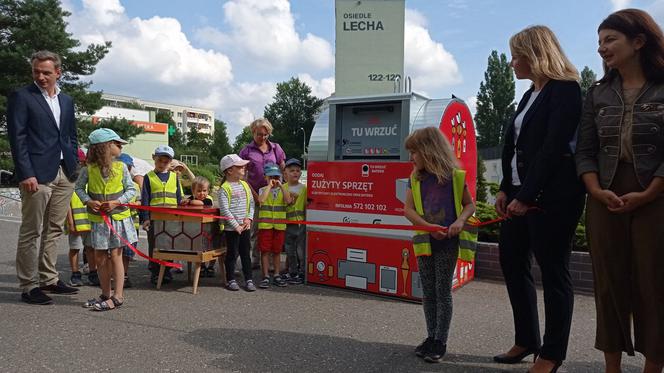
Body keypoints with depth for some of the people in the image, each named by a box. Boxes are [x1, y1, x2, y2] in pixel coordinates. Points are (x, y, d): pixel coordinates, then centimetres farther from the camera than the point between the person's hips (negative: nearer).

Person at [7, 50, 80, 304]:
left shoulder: (66, 101, 16)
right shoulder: (21, 97, -1)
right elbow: (17, 138, -8)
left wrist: (73, 167, 9)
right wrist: (26, 174, -15)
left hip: (65, 175, 6)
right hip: (37, 175, -6)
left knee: (54, 229, 12)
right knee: (31, 232, 0)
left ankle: (49, 280, 22)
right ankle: (28, 287, 8)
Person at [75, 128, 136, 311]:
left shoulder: (121, 167, -5)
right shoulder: (89, 169, -5)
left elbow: (131, 189, -1)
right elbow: (79, 187, 7)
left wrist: (117, 202, -15)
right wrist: (88, 201, -10)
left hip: (118, 217, -2)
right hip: (98, 219, 2)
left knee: (115, 255, -1)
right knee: (100, 258, 9)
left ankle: (118, 296, 4)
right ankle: (105, 294, 24)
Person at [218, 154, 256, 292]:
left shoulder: (245, 185, 9)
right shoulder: (224, 188, -10)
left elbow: (251, 203, 11)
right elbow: (224, 210, -15)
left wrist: (249, 218, -4)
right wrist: (236, 226, -16)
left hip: (245, 226, 5)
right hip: (231, 228, -5)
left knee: (246, 253, 10)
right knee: (232, 254, 5)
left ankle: (249, 279, 18)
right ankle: (231, 280, 18)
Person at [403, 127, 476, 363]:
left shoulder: (455, 176, -5)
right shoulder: (415, 178, 3)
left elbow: (469, 205, 3)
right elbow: (408, 210, -1)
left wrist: (460, 220, -18)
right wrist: (429, 227, -16)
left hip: (448, 242, -3)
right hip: (424, 242, 4)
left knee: (443, 291, 2)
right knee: (428, 292, 11)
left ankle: (441, 342, 12)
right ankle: (431, 337, 23)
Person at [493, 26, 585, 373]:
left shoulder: (564, 90, -8)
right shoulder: (530, 95, 18)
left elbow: (554, 148, -17)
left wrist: (526, 196, -19)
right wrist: (505, 189, 5)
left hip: (550, 196, -9)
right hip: (520, 193, 9)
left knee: (553, 270, 0)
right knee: (511, 261, 12)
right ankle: (526, 340, 26)